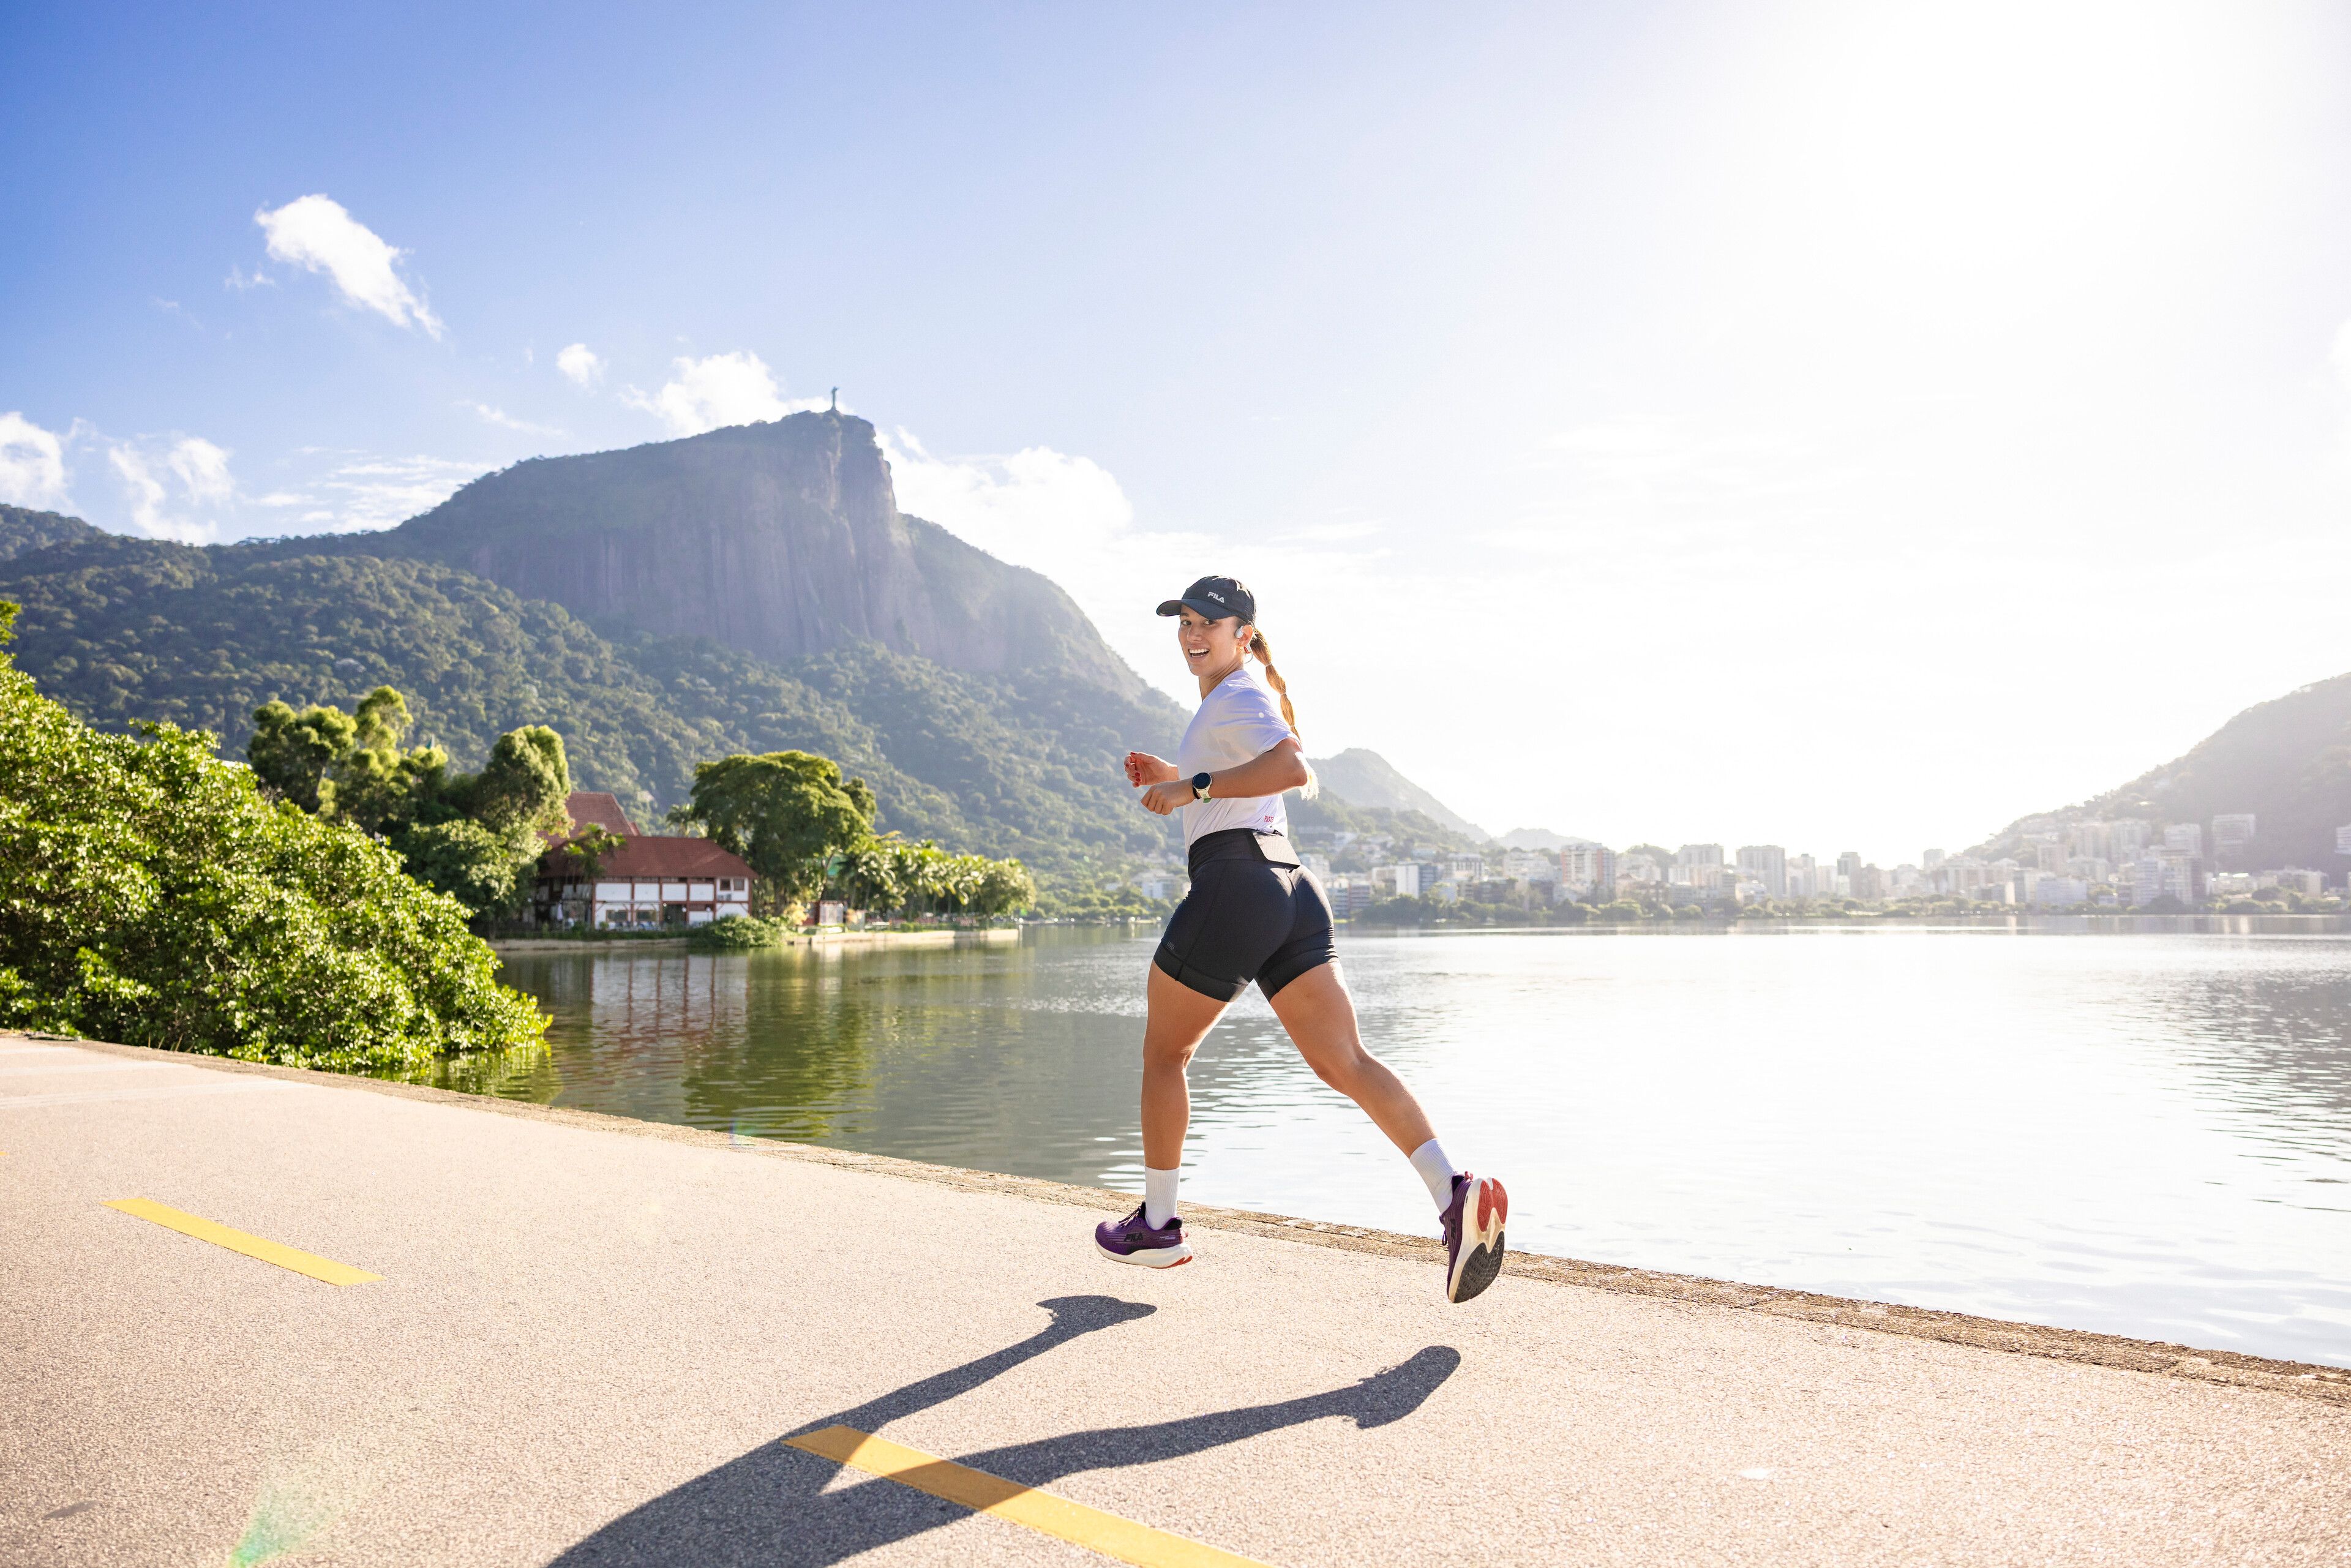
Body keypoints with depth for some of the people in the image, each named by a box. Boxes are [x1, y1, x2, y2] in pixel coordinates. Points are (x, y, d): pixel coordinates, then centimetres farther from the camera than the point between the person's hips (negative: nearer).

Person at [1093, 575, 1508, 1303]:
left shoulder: (1238, 695, -3)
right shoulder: (1240, 698, 26)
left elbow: (1294, 769, -22)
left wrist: (1193, 785, -18)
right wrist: (1172, 777, 27)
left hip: (1234, 885, -9)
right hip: (1291, 893, 9)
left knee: (1163, 1053, 10)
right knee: (1345, 1060, -2)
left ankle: (1158, 1225, 21)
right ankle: (1456, 1193, -18)